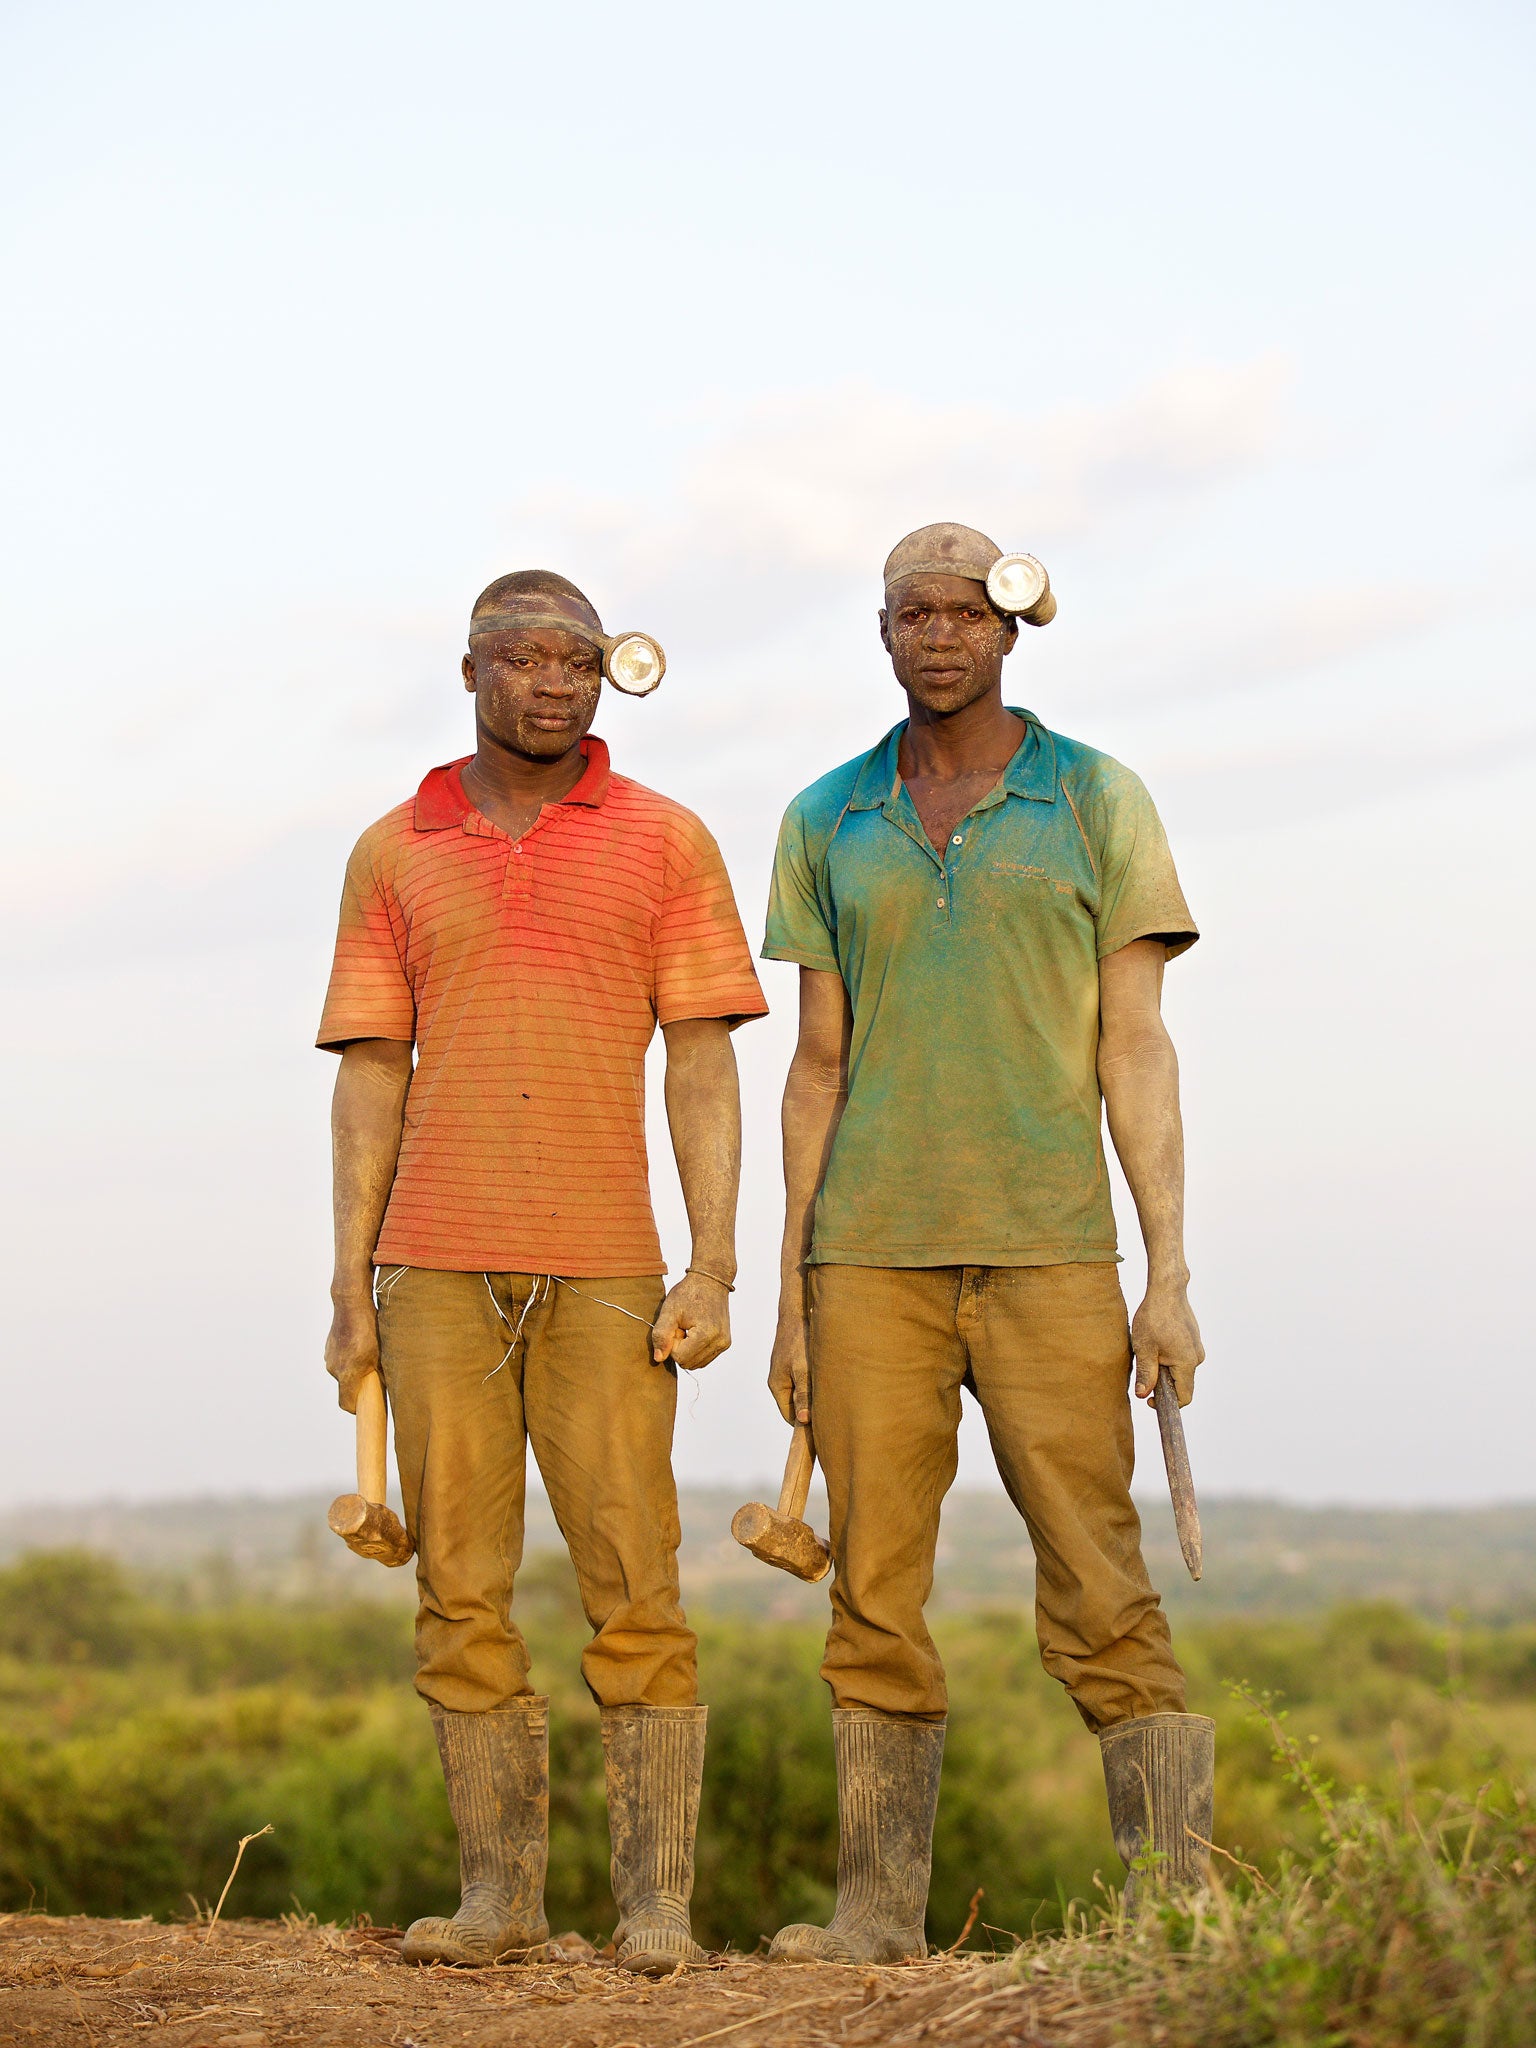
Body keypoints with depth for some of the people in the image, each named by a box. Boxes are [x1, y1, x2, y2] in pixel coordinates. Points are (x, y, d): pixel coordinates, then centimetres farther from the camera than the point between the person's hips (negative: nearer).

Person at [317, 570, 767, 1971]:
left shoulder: (666, 843, 5)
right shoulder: (393, 856, 10)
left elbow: (704, 1069, 1)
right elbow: (370, 1081, 9)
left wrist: (713, 1270, -8)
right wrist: (349, 1293, 3)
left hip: (604, 1275, -2)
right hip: (437, 1273, 2)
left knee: (634, 1587, -5)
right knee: (462, 1591, 2)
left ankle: (658, 1901, -1)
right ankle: (500, 1895, 8)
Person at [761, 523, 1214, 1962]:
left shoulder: (1101, 802, 3)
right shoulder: (829, 822, 10)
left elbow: (1136, 1054, 0)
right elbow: (818, 1068, 10)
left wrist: (1170, 1278, -8)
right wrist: (789, 1301, 5)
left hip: (1046, 1249, -2)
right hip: (874, 1251, 3)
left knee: (1101, 1595, -7)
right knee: (874, 1594, 1)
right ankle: (878, 1908, 8)